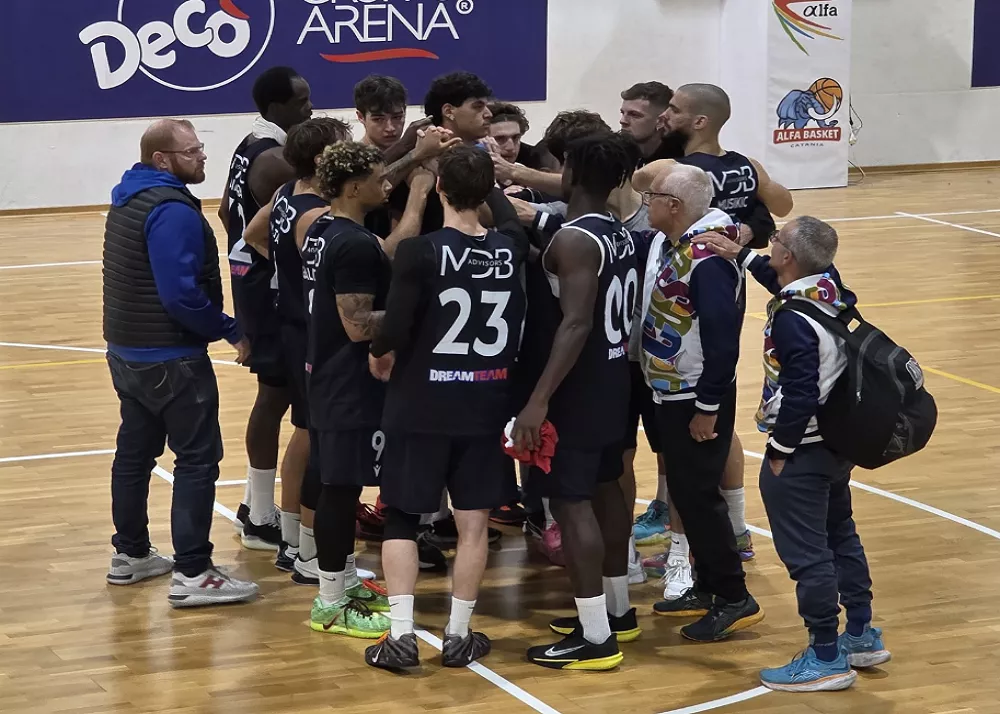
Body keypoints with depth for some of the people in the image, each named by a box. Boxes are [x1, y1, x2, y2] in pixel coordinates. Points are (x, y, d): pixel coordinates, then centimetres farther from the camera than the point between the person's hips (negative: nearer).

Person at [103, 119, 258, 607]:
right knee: (198, 459, -5)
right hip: (170, 359, -10)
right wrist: (230, 330, -16)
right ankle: (192, 575, -5)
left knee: (135, 451, 18)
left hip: (128, 350, 10)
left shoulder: (129, 197, 10)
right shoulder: (172, 210, -21)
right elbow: (182, 294, -27)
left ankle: (130, 555, 29)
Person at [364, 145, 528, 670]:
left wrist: (380, 358, 3)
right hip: (486, 406, 3)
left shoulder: (420, 252, -16)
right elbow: (509, 215, 23)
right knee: (474, 522, 11)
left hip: (421, 407, -3)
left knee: (401, 518, 8)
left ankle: (401, 636, 2)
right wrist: (480, 173, 32)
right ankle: (458, 636, 15)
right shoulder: (510, 249, -3)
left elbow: (393, 336, -18)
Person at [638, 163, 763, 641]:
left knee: (698, 495, -4)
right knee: (684, 491, 15)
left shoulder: (706, 261, -24)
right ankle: (707, 588, 26)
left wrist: (708, 407, -21)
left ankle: (735, 599, 6)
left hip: (698, 400, -9)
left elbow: (722, 339, -25)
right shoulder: (665, 244, 4)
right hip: (671, 394, 9)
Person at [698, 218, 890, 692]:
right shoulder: (829, 287, -1)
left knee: (805, 552, -1)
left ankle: (826, 659, 6)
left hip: (802, 451, -10)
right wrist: (740, 255, 25)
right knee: (839, 534, 22)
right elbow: (789, 280, 23)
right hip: (838, 439, 10)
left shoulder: (792, 320, -26)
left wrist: (779, 450, -15)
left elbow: (800, 395, -27)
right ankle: (862, 635, 32)